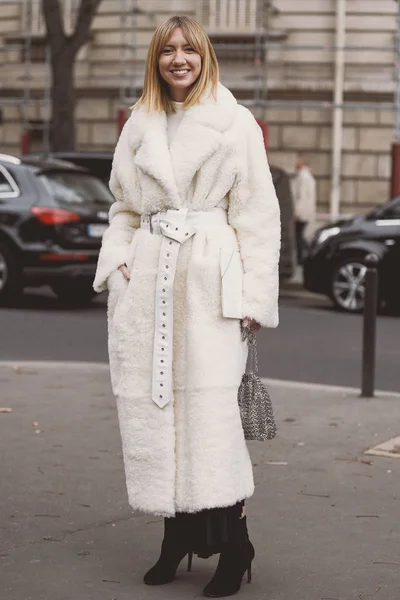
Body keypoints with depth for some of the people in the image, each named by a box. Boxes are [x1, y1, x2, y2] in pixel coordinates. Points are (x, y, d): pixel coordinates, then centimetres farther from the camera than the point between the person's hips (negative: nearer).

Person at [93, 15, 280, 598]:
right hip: (147, 279, 5)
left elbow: (257, 212, -1)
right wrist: (115, 260, 4)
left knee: (210, 407, -11)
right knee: (151, 405, 2)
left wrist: (254, 294, -8)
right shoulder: (139, 125, 17)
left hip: (209, 277, -5)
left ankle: (232, 544, -3)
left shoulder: (235, 122, 3)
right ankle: (178, 535, 14)